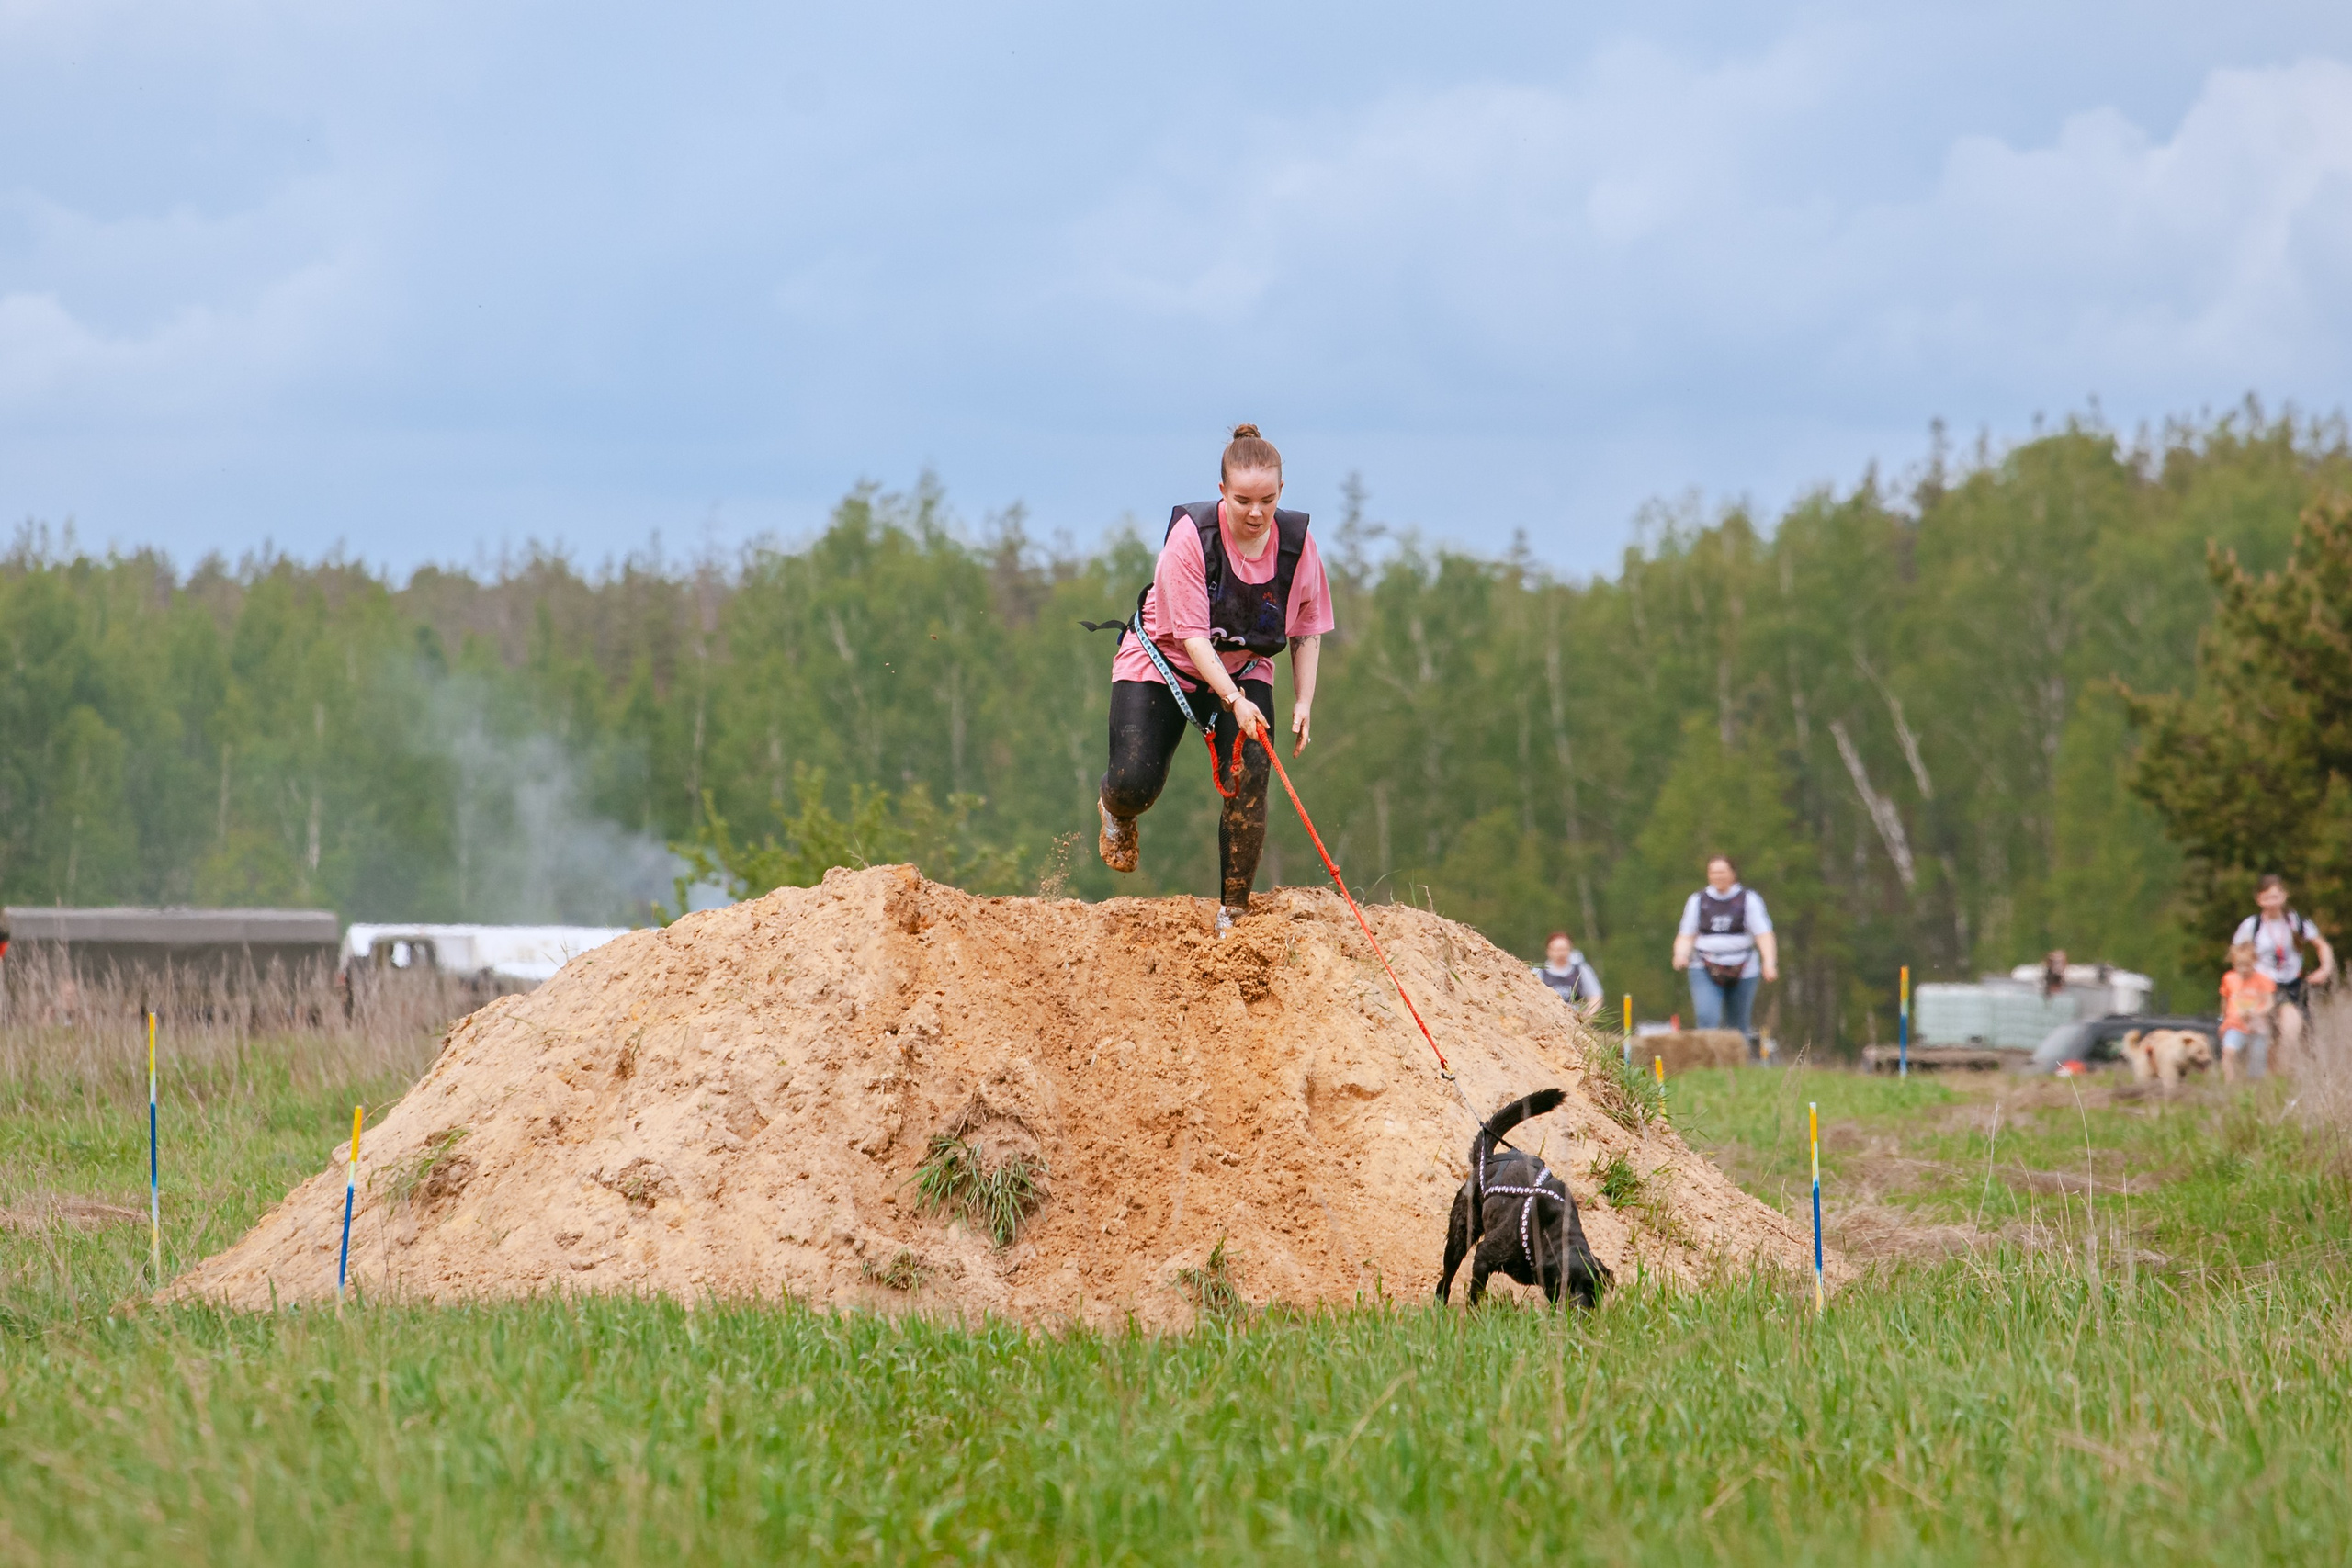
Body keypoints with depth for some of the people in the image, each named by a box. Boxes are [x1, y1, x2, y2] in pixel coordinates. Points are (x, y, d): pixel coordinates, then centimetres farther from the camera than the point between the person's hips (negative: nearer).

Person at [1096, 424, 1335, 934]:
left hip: (1244, 668, 3)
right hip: (1164, 661, -3)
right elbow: (1191, 633, -27)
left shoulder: (1295, 542, -15)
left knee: (1247, 781, -18)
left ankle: (1233, 911, -6)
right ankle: (1116, 810, 26)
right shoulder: (1192, 535, -26)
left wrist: (1303, 701, -8)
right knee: (1135, 785, -15)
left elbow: (1307, 628, 1)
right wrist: (1234, 701, -37)